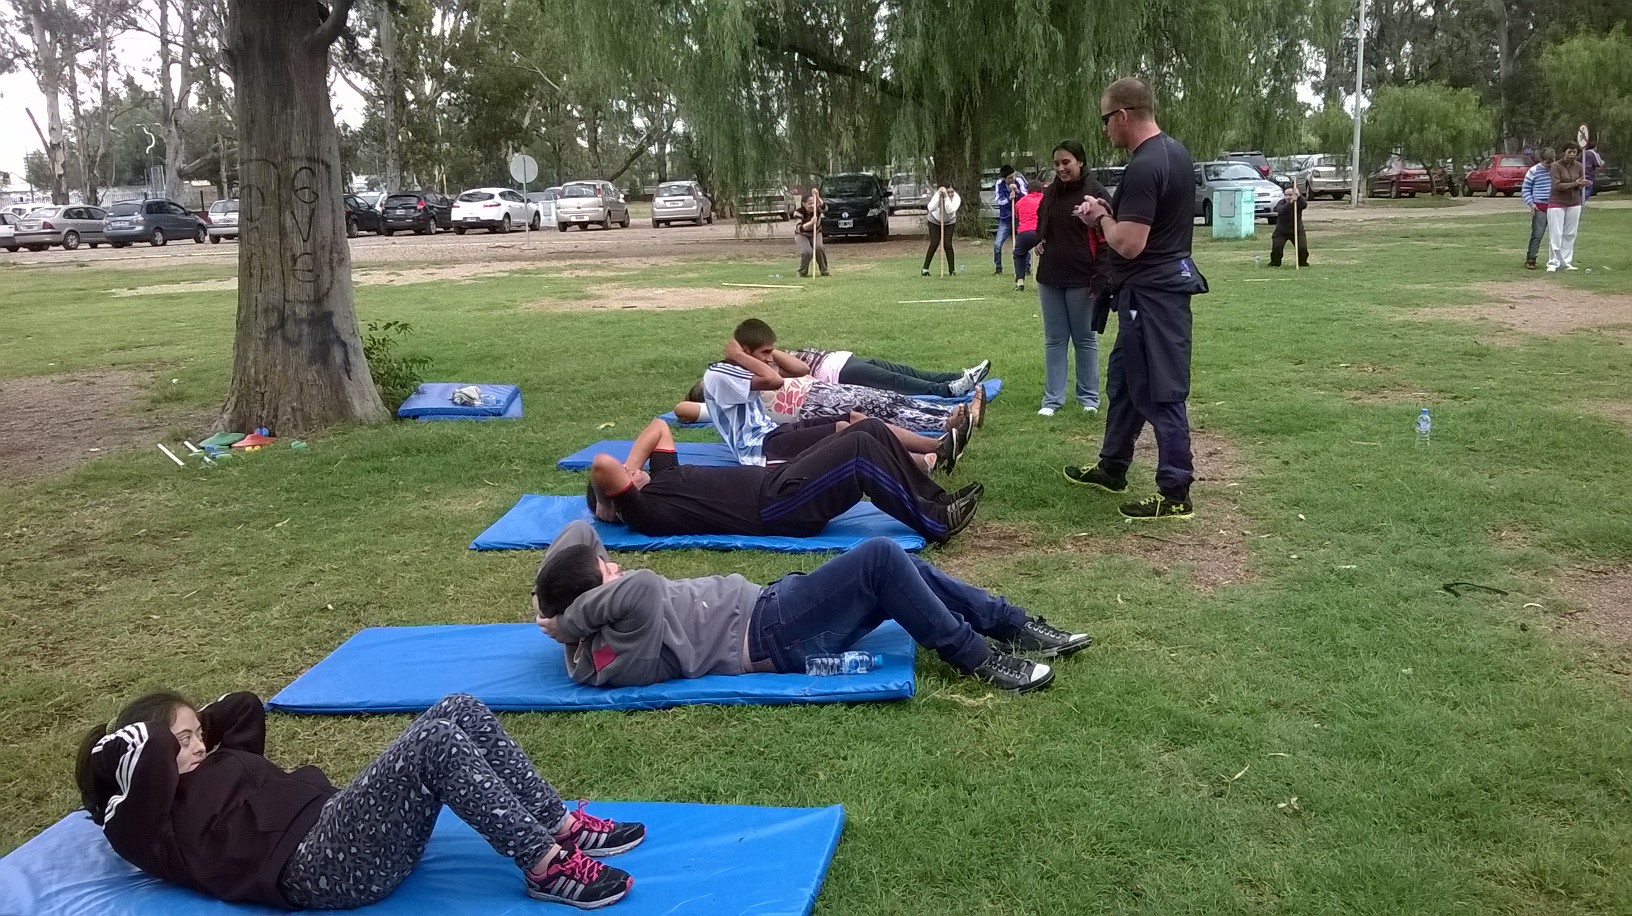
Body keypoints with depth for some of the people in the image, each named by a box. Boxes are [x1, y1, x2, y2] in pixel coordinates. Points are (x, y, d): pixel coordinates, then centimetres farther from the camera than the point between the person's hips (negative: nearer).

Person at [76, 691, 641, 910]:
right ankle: (546, 867, -23)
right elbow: (141, 750, -16)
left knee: (460, 711, -7)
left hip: (340, 831, 10)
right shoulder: (146, 828, 3)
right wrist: (121, 737, 4)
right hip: (318, 866, -10)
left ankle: (564, 828, -6)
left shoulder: (214, 765, 29)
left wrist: (191, 721, 28)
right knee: (435, 741, -27)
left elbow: (247, 707, 38)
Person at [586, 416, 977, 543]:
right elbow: (601, 464, -22)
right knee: (860, 447, -22)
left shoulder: (661, 479, 21)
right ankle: (935, 523, -16)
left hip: (776, 481, 10)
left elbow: (659, 426, 32)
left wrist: (629, 465, 21)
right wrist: (608, 502, -4)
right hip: (775, 506, -10)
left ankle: (937, 501, 5)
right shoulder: (644, 510, -6)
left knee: (871, 430, 0)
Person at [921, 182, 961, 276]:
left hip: (949, 222, 1)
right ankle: (925, 269, 1)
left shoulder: (956, 198, -28)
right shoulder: (937, 195, -30)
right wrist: (938, 195, -53)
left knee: (948, 244, -10)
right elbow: (930, 208, -48)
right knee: (934, 244, -8)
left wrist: (946, 197, -51)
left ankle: (952, 269, 0)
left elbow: (950, 210, -45)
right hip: (935, 221, -1)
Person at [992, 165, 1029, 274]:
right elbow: (998, 200, -7)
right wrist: (1009, 198, -23)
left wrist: (1017, 191, -27)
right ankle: (999, 268, 9)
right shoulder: (999, 184, -6)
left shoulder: (1019, 181, -8)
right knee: (997, 245, -6)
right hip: (1005, 218, 1)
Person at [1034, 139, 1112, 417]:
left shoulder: (1095, 193, -9)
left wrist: (1100, 279, -17)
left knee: (1085, 339, 7)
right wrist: (1040, 241, 8)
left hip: (1081, 279, -5)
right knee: (1054, 340, 9)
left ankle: (1089, 396, 18)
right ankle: (1052, 398, 14)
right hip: (1050, 278, 6)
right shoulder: (1050, 193, 9)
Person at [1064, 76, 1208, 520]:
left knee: (1160, 392, -4)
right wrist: (1112, 211, 9)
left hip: (1151, 292, -11)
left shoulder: (1143, 168, -23)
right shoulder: (1175, 152, 9)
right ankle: (1112, 468, 34)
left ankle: (1175, 494, 4)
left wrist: (1102, 216, -7)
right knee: (1124, 378, 20)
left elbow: (1129, 244, -25)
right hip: (1165, 280, 11)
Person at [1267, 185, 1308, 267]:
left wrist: (1299, 196, -50)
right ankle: (1274, 263, 11)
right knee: (1276, 248, -13)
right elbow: (1280, 210, -35)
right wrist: (1290, 203, -51)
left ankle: (1303, 263, 13)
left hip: (1297, 231, 0)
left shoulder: (1298, 202, -8)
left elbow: (1304, 205, -33)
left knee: (1303, 248, -11)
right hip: (1281, 232, 0)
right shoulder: (1281, 203, -11)